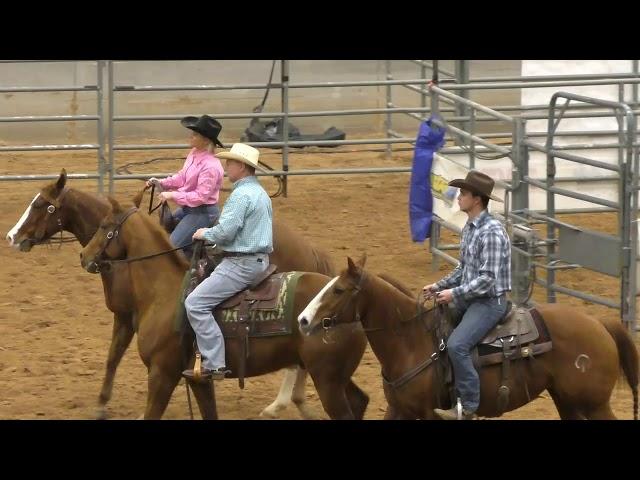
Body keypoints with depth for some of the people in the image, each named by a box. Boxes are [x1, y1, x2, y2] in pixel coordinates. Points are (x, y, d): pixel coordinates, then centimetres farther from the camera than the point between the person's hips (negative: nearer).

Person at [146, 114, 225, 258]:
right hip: (188, 208, 10)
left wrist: (173, 195, -25)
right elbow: (182, 177, 12)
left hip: (202, 212, -10)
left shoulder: (210, 166, -28)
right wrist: (161, 183, -1)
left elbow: (201, 196, -26)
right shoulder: (194, 154, 0)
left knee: (171, 245, -12)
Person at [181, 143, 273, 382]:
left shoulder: (241, 195, -17)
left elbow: (225, 231, -22)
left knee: (195, 303, -14)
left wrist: (205, 234, -2)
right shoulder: (260, 193, 16)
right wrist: (211, 234, 20)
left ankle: (214, 364, -19)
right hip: (259, 259, 11)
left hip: (242, 263, -11)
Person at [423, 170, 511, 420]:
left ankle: (468, 407, -20)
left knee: (457, 345, -27)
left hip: (489, 302, -10)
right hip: (469, 297, 10)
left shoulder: (492, 233, -20)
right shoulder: (469, 228, 9)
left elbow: (487, 279, -23)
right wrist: (440, 285, 7)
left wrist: (455, 293, -21)